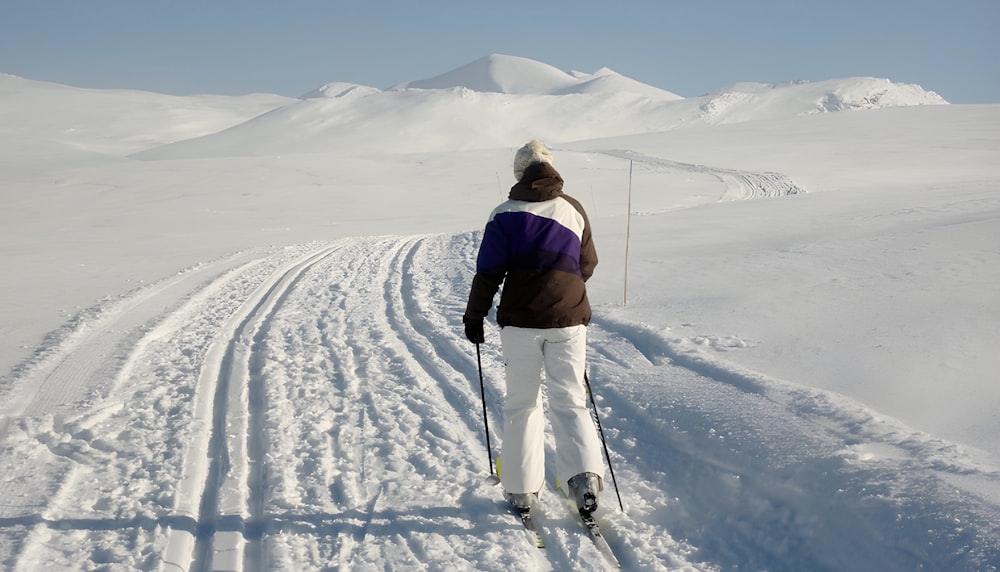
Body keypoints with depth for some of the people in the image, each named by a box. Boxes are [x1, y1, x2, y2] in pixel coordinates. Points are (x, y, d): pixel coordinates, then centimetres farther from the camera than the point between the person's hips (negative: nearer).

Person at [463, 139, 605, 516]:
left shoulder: (505, 214, -2)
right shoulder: (574, 209, 6)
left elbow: (489, 272, -5)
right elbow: (586, 266, 15)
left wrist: (474, 316, 6)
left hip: (521, 321, -1)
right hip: (569, 320, 2)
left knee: (522, 404, 10)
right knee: (569, 400, 6)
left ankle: (521, 488, 14)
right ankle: (584, 472, -14)